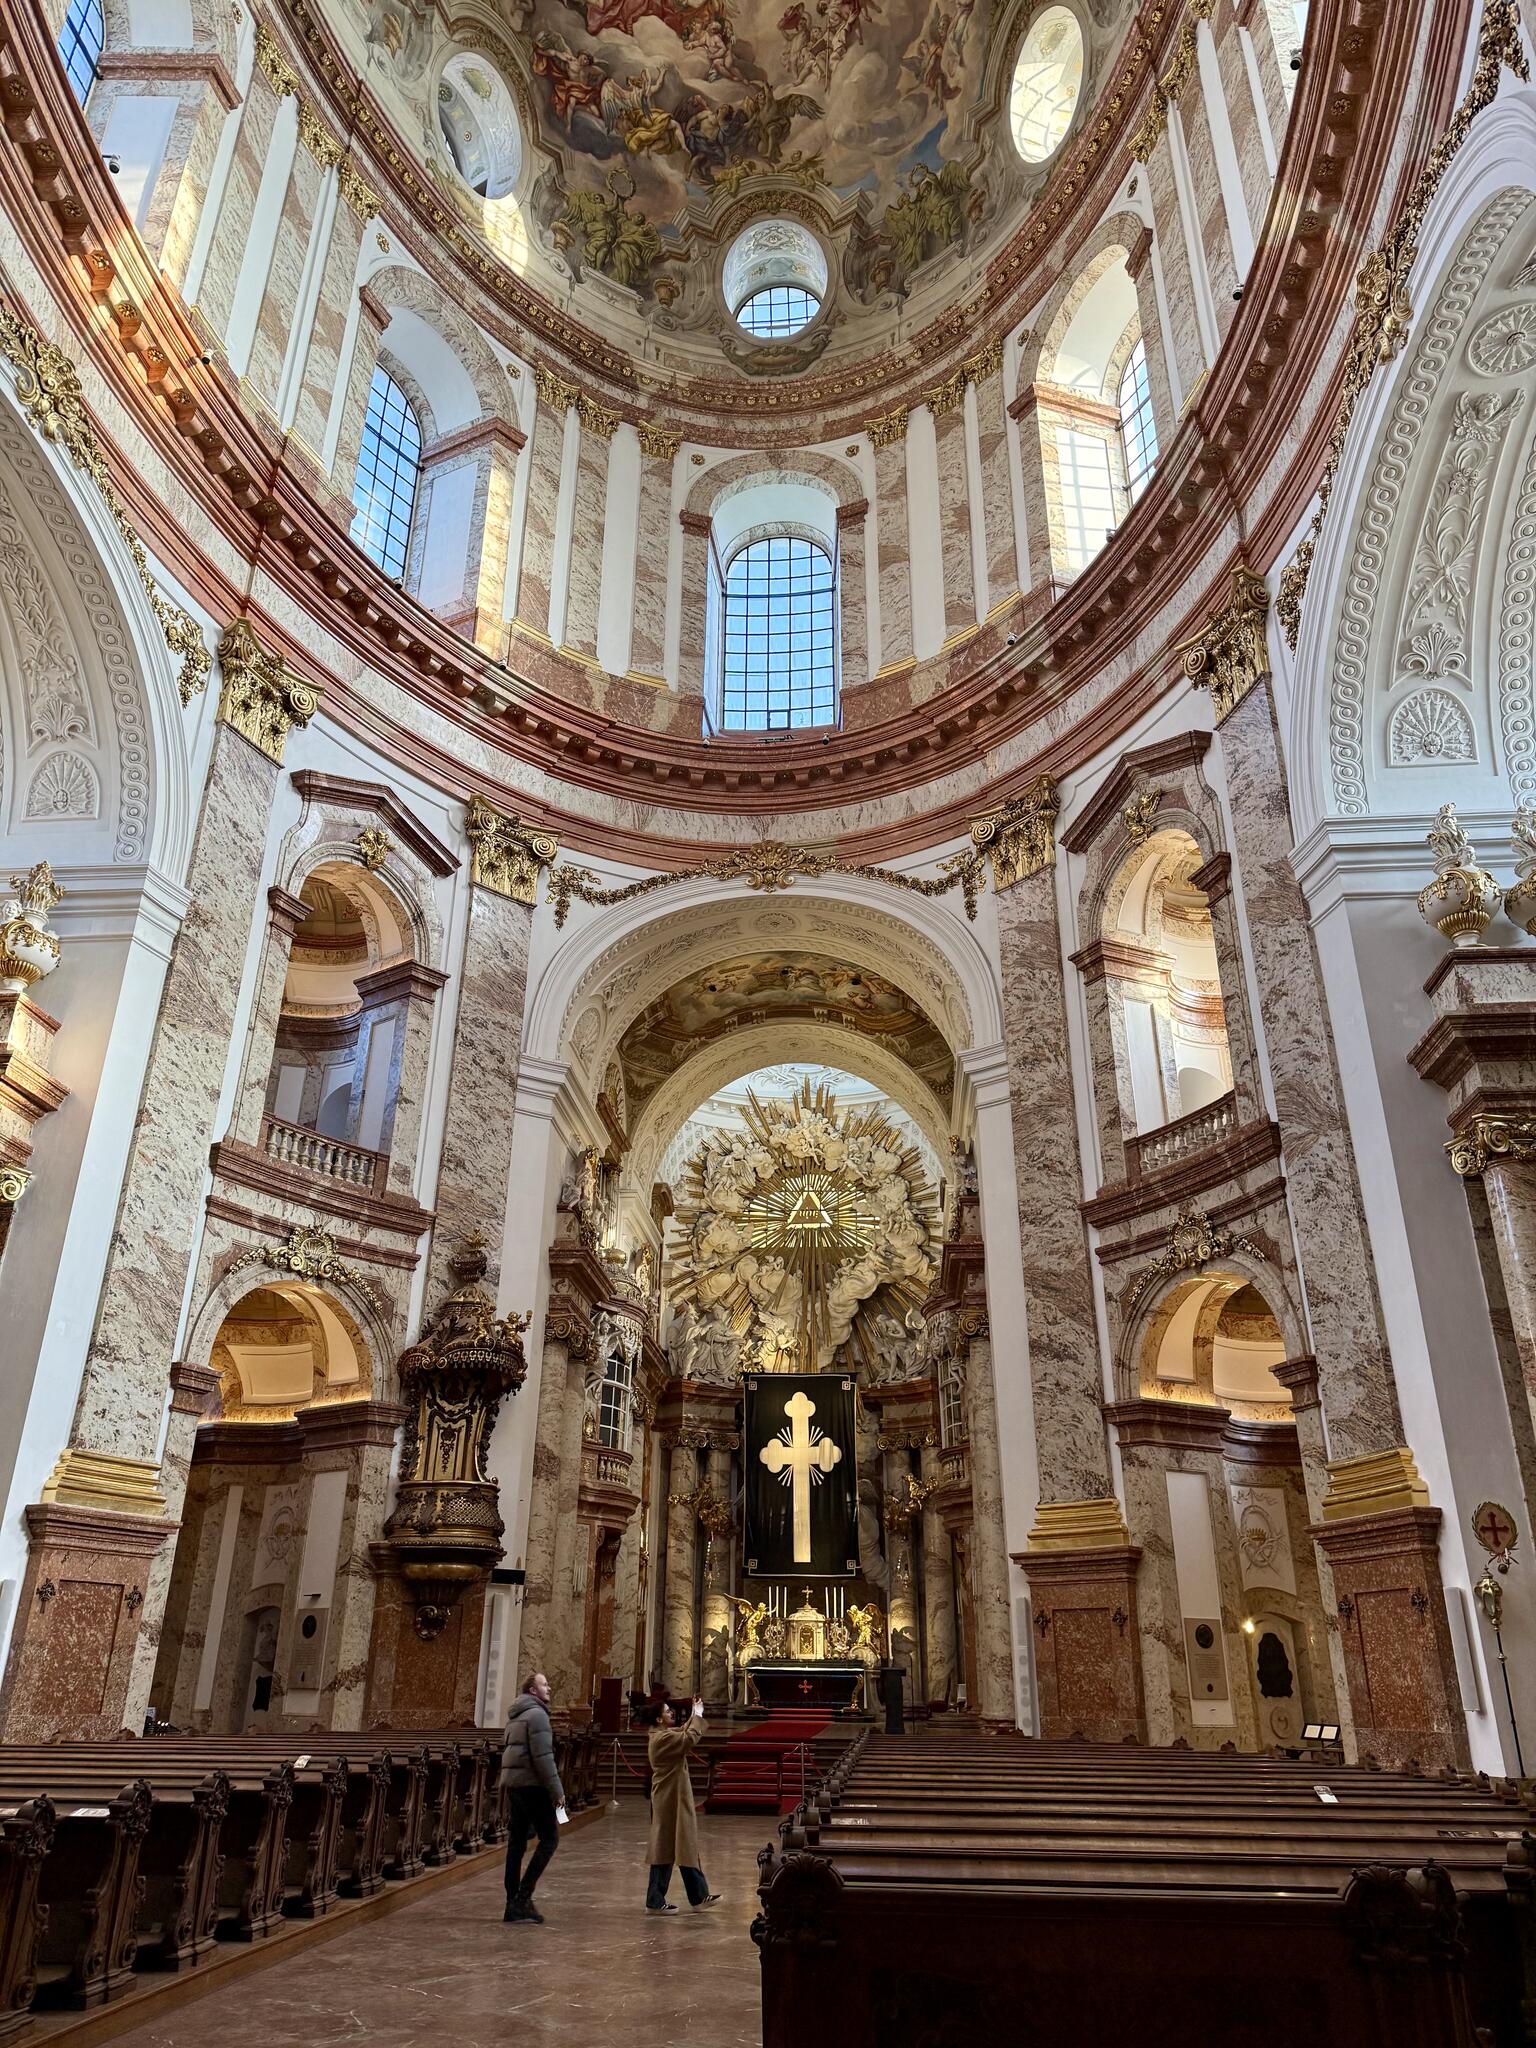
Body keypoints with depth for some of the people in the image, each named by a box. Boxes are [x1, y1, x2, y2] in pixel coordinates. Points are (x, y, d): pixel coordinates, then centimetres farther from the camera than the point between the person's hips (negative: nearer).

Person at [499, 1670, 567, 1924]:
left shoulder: (515, 1715, 17)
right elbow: (543, 1757, -18)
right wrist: (557, 1791, -14)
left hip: (513, 1783, 9)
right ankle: (524, 1895, -7)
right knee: (550, 1838, -3)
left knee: (517, 1843, 10)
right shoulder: (537, 1714, -12)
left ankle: (513, 1903, 12)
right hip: (532, 1784, -9)